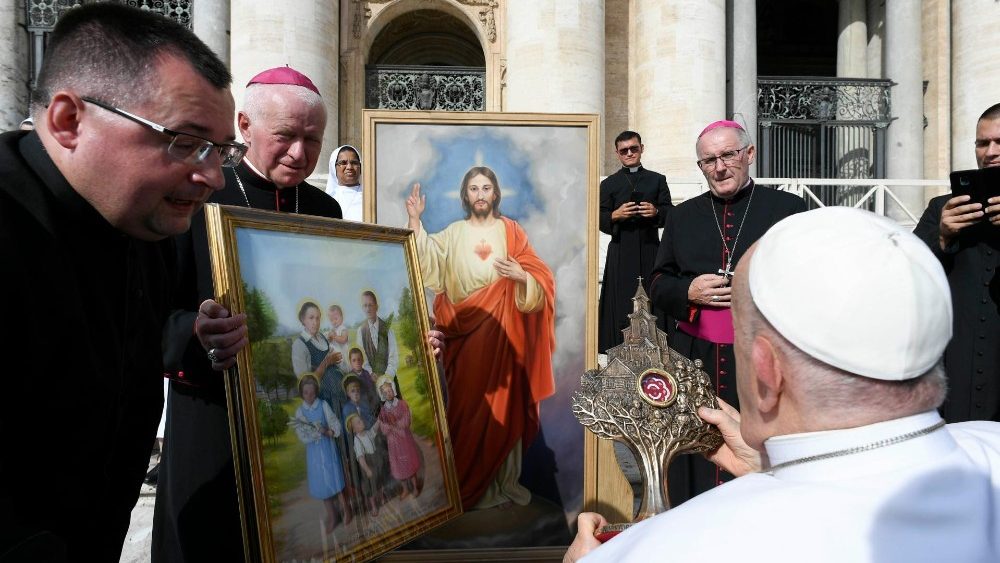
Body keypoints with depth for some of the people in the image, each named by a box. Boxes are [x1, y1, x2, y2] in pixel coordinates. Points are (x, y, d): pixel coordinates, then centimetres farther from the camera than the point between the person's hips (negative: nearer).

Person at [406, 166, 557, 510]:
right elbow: (427, 261, -7)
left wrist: (521, 275, -18)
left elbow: (540, 278, 2)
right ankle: (468, 486, 11)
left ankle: (503, 483, 13)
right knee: (467, 404, 1)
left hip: (502, 330, 0)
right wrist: (414, 221, -15)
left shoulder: (510, 230, 6)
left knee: (503, 403, 2)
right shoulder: (453, 233, 10)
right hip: (466, 332, 1)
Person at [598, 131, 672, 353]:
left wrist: (656, 212, -12)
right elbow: (600, 220, 4)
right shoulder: (608, 184, 10)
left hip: (650, 249, 1)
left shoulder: (657, 180, 13)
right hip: (621, 252, -1)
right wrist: (615, 215, -15)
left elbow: (670, 212, 8)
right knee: (622, 305, -2)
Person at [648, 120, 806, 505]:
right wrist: (688, 292, -8)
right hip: (695, 363, 3)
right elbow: (657, 285, 13)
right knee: (696, 469, 9)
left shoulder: (790, 210, 3)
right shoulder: (682, 216, 12)